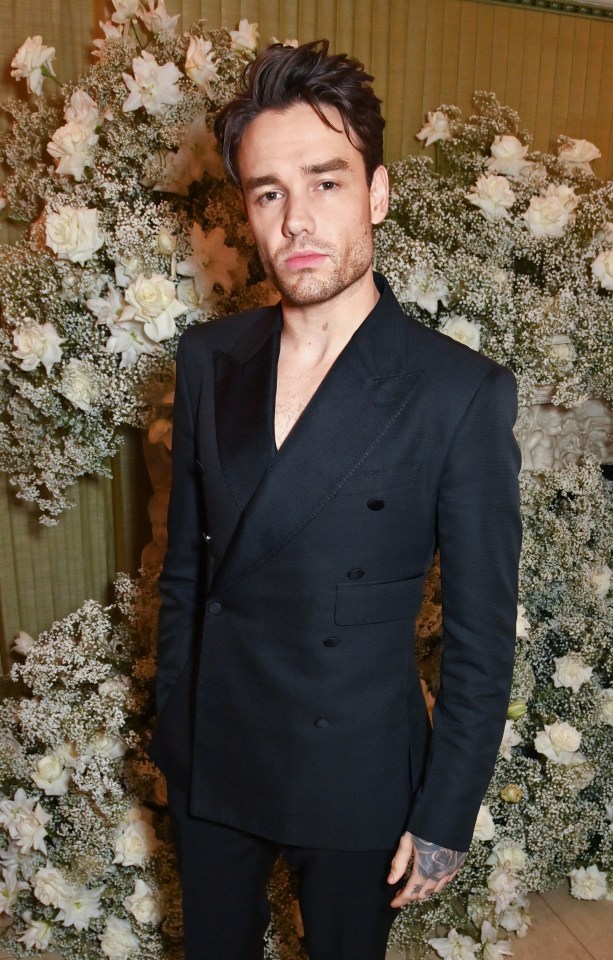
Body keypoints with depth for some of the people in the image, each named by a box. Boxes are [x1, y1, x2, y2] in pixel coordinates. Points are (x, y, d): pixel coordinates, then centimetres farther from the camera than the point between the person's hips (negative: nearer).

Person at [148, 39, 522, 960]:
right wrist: (172, 726, 8)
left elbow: (481, 635, -12)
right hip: (210, 757, 4)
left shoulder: (463, 393, -19)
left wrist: (446, 816, -7)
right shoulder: (209, 358, -6)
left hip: (356, 775, -3)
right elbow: (186, 563, 2)